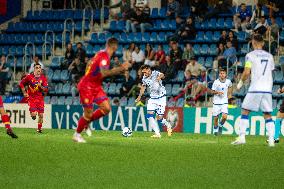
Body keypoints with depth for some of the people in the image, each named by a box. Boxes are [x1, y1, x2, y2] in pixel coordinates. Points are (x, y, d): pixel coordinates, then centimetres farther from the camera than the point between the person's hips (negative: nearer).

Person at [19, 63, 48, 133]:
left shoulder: (43, 78, -2)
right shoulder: (29, 76, -7)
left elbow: (46, 90, -3)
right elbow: (21, 83, 7)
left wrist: (41, 86, -21)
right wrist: (24, 92, 1)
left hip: (40, 98, 2)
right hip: (31, 98, -2)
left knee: (41, 115, 0)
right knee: (34, 114, -15)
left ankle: (39, 128, 17)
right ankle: (31, 112, 22)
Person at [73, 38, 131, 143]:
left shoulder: (102, 54, 6)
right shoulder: (104, 56, -22)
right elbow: (104, 73, -34)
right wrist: (120, 69, -35)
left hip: (96, 87, 9)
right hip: (87, 87, -9)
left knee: (106, 108, -1)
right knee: (88, 113, -4)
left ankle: (87, 121, 18)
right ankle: (77, 134, 15)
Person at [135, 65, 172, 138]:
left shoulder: (155, 73, -15)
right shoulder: (144, 78, 0)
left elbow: (162, 75, -36)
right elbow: (143, 86, 18)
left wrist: (160, 77, -58)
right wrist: (139, 97, 23)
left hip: (161, 98, -5)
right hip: (152, 98, 5)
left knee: (159, 118, -6)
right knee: (149, 115, -13)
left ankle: (168, 126, 26)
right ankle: (157, 133, -11)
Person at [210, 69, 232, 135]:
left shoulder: (228, 82, -3)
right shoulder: (216, 82, -9)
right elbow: (212, 91, -2)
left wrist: (229, 94, 16)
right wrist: (218, 92, -19)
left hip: (224, 102, 1)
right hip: (216, 102, -1)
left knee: (224, 117, -15)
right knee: (216, 117, 4)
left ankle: (220, 125, 16)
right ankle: (215, 129, 28)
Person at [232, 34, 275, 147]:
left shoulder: (250, 55, -2)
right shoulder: (269, 56, 14)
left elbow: (247, 72, -9)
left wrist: (241, 82, 6)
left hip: (255, 88, -4)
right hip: (268, 89, 4)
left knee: (245, 112, 5)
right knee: (267, 115, 7)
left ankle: (242, 137, -2)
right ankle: (271, 140, -3)